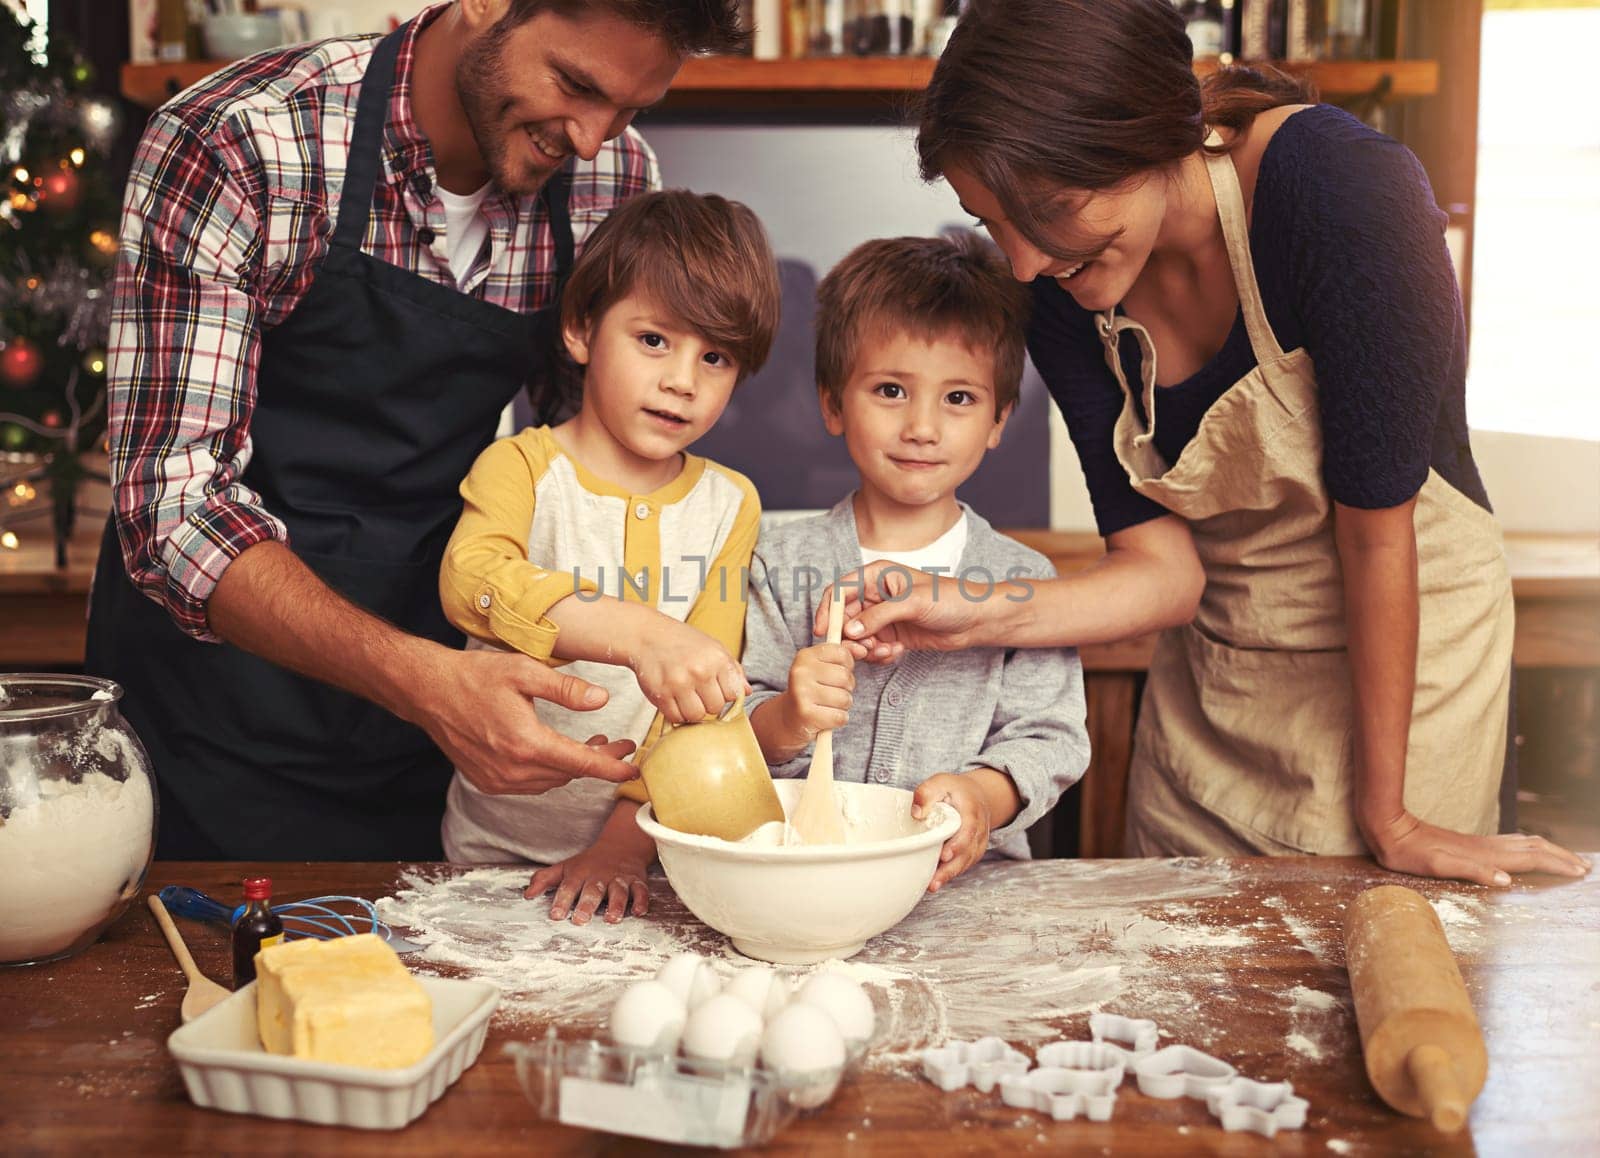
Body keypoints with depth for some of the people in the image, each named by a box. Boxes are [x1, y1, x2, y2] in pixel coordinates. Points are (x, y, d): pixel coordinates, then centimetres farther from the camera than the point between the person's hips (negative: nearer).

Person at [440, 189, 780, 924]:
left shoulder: (730, 504, 7)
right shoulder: (520, 468, -2)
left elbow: (700, 696, 0)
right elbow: (471, 580, -23)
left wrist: (629, 839, -12)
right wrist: (638, 634, -37)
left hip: (652, 854, 2)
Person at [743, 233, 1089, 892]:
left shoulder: (1023, 581, 8)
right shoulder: (785, 564, 6)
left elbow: (1048, 737, 4)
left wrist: (983, 794, -17)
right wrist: (785, 722, -19)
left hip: (969, 884, 0)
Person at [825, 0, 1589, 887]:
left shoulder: (1343, 189, -27)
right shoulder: (1062, 291, -10)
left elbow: (1375, 526, -24)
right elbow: (1163, 567, -10)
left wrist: (1386, 816, -18)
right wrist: (980, 619, -27)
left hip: (1404, 652, -4)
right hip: (1211, 670, 5)